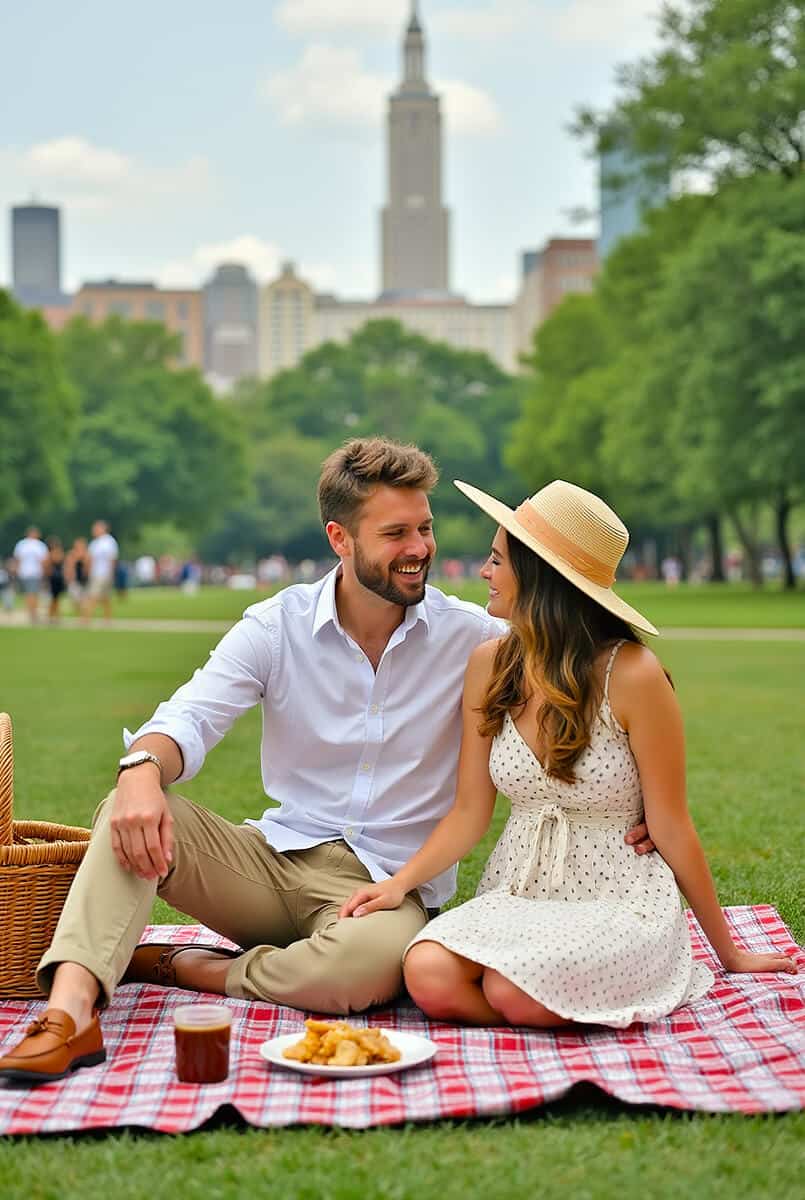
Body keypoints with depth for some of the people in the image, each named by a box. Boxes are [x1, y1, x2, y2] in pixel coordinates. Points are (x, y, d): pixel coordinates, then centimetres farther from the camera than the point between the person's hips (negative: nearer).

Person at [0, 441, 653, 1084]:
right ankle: (72, 1009, -39)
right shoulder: (277, 625, 0)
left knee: (374, 963, -38)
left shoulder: (473, 636, -2)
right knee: (131, 811, -23)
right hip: (277, 860, 2)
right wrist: (143, 770, -34)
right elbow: (190, 717, -10)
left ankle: (188, 968, -15)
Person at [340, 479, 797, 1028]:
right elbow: (469, 812, 6)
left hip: (621, 903, -4)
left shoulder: (630, 674, -13)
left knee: (515, 992, -33)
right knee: (428, 974, -27)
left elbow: (672, 829, -5)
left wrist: (729, 952, 2)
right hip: (517, 896, 4)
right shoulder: (489, 665, 2)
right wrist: (401, 882, -11)